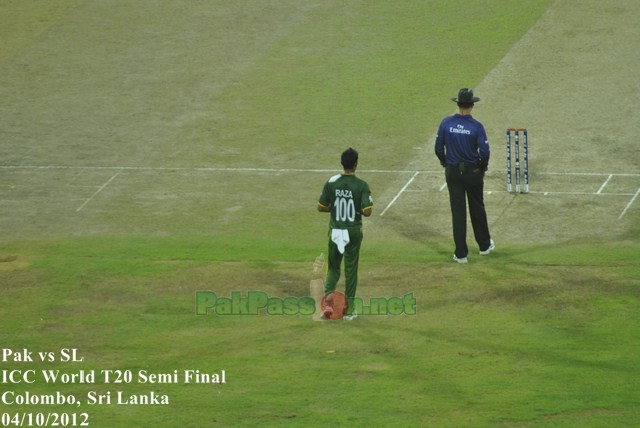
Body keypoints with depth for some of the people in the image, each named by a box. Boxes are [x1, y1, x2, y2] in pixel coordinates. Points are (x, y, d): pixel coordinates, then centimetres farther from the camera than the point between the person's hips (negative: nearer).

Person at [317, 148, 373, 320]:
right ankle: (349, 309, 13)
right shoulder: (361, 185, -13)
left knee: (333, 267, 16)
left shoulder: (331, 183, -6)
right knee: (351, 269, 9)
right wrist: (359, 211, 4)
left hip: (335, 231, 2)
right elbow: (367, 211, -17)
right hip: (353, 231, -2)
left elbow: (321, 207, -1)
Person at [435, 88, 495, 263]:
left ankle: (461, 254, 4)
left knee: (458, 211, 4)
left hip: (453, 172, 1)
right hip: (473, 172, -1)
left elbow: (438, 148, -2)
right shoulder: (477, 126, -13)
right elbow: (484, 152, -15)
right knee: (477, 208, 17)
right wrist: (483, 167, 4)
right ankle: (484, 245, 32)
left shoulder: (446, 123, -7)